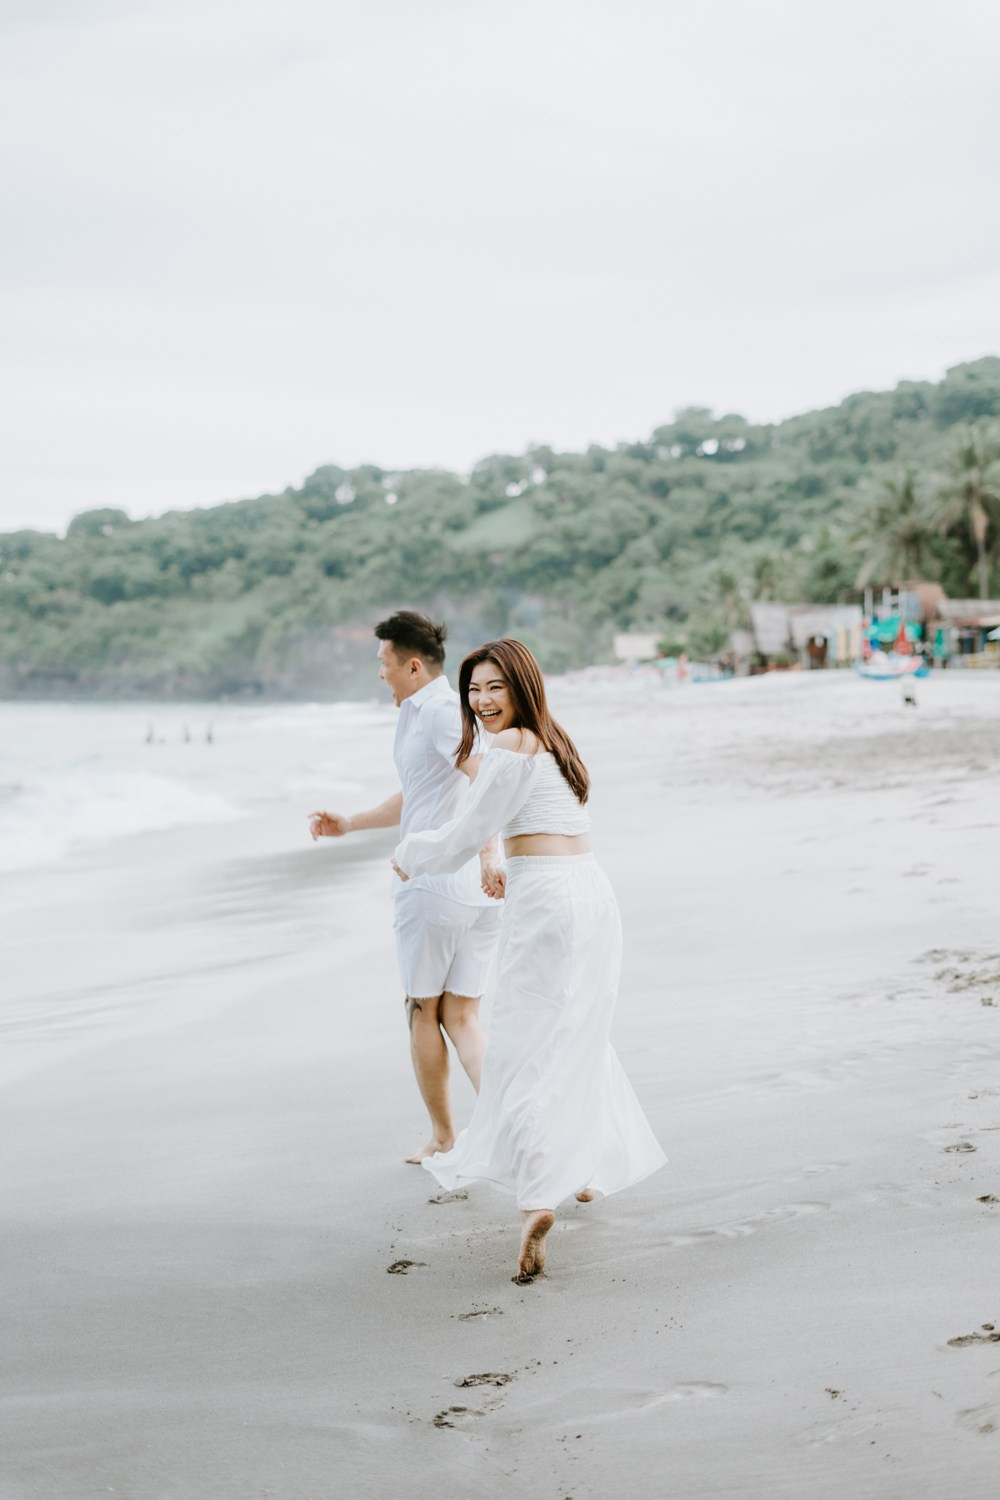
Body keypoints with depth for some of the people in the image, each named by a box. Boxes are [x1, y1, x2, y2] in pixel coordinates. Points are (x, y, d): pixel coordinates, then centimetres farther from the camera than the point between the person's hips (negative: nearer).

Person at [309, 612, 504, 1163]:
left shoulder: (439, 710, -12)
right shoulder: (435, 712, 20)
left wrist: (488, 854, -38)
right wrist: (349, 824, 37)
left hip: (434, 882, -9)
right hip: (480, 889, 9)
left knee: (424, 1011, 10)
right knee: (461, 1016, 10)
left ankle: (442, 1138, 19)